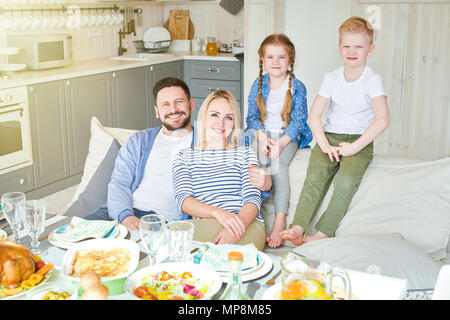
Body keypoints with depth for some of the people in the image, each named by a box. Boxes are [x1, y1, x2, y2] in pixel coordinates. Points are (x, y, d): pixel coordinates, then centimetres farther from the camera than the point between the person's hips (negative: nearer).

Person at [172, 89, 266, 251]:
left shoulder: (246, 154, 18)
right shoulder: (184, 157, 19)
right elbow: (184, 200, 2)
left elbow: (253, 198, 5)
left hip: (247, 224, -2)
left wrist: (239, 223, -20)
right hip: (202, 225, 2)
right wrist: (218, 212, -20)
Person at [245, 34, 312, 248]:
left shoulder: (297, 87, -2)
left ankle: (280, 221, -31)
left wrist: (280, 143, -23)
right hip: (261, 133, 3)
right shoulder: (258, 85, 6)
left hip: (288, 136, -3)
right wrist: (262, 136, -15)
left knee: (278, 164, -29)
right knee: (257, 157, -30)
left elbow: (297, 121, -8)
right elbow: (252, 116, 4)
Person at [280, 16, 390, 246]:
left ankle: (323, 234, -25)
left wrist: (354, 147, -18)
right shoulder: (332, 78, 4)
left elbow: (382, 120, -17)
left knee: (346, 181, -29)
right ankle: (298, 228, -32)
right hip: (330, 135, 3)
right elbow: (314, 116, 1)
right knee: (315, 176, -24)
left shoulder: (372, 80, -5)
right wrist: (324, 145, -12)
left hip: (360, 140, -2)